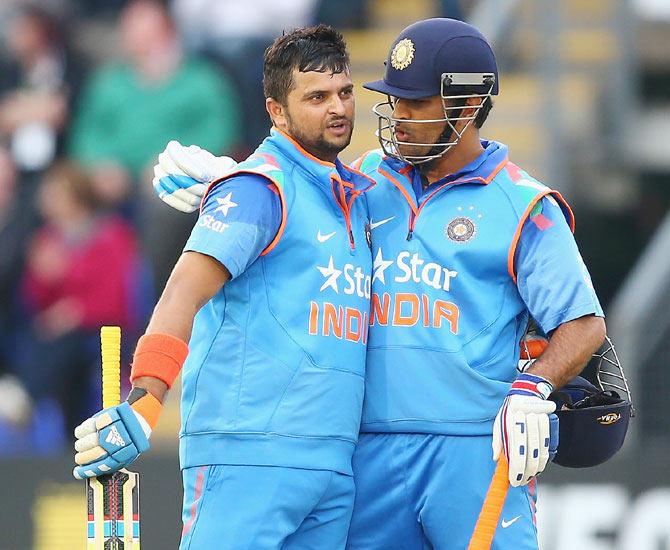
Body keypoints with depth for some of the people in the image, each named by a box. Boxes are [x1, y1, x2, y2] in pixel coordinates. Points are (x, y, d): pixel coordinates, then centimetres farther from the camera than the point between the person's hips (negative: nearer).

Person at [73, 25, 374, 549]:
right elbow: (186, 290, -16)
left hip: (335, 464, 8)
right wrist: (142, 404, -29)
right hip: (249, 452, -8)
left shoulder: (356, 193, 18)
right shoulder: (260, 187, -5)